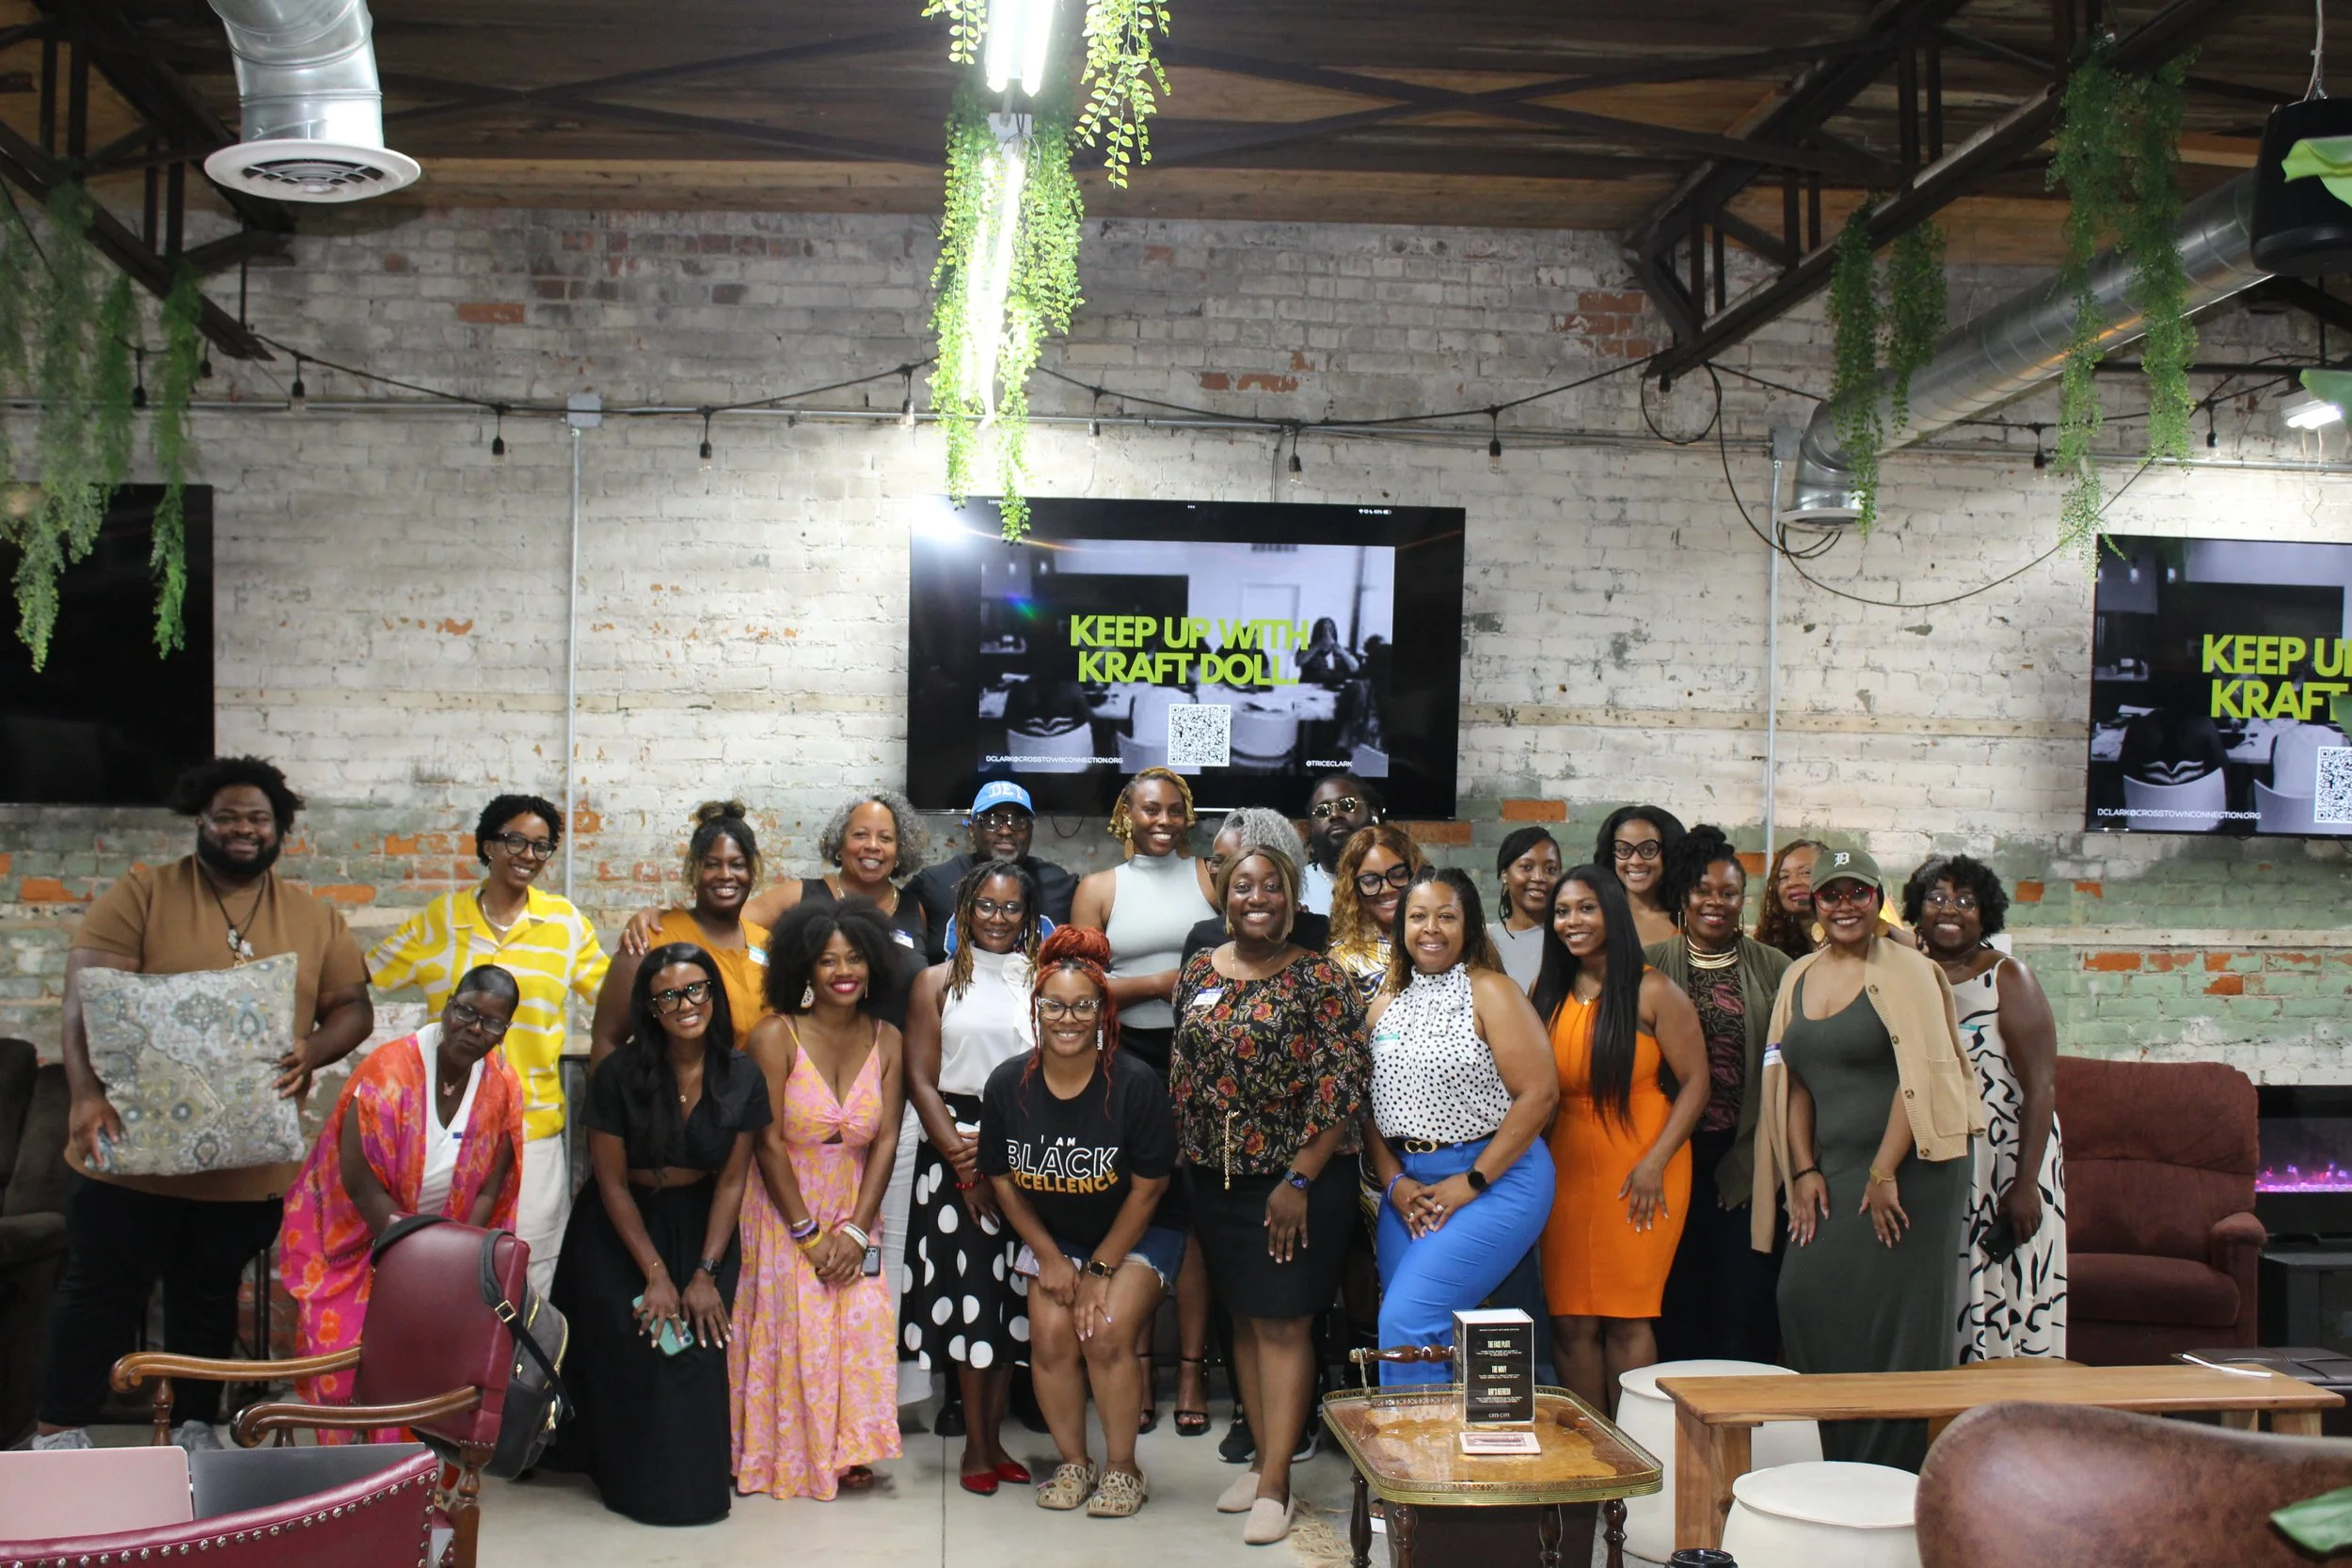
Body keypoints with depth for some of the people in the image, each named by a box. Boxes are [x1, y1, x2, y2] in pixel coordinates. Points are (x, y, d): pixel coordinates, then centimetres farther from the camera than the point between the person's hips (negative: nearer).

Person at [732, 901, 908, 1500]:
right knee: (790, 1328, -9)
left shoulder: (886, 1041, 1)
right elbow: (769, 1143, -13)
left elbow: (886, 1141, -1)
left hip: (853, 1211, 3)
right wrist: (808, 1234, -13)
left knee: (863, 1321, -11)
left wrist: (855, 1230, -10)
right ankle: (788, 1457, 8)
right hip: (782, 1210, -3)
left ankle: (845, 1451, 3)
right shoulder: (776, 1036, -12)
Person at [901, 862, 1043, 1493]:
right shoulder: (937, 982, 7)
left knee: (1013, 1293, 3)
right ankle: (975, 1443, 6)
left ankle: (993, 1436, 14)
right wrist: (962, 1159, -9)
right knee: (968, 1290, -4)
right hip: (954, 1149, -1)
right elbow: (921, 1079, 1)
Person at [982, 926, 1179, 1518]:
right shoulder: (1007, 1085, -12)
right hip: (1052, 1236, 3)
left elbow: (1147, 1188, -14)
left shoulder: (1136, 1085, -21)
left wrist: (1101, 1270, -12)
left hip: (1134, 1237, -3)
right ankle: (1073, 1463, 8)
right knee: (1050, 1336, -15)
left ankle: (1122, 1469, 0)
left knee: (1106, 1332, -21)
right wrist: (1049, 1256, -4)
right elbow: (1003, 1179, 0)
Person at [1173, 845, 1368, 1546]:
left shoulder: (1318, 978, -9)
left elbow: (1343, 1084, -13)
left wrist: (1299, 1179, -16)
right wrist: (1188, 1162, 8)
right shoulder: (1197, 975, 6)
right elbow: (1182, 1075, 13)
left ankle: (1275, 1485, 1)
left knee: (1282, 1325, -3)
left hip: (1297, 1180, -5)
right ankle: (1261, 1460, 22)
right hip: (1216, 1180, 5)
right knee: (1245, 1319, 12)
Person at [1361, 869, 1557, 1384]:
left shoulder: (1490, 992, -5)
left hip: (1494, 1180, -6)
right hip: (1408, 1184, 6)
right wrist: (1393, 1181, -3)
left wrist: (1473, 1183, -13)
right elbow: (1369, 1104, 13)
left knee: (1408, 1322, -16)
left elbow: (1539, 1093, -12)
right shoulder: (1386, 1004, 13)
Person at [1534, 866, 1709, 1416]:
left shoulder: (1653, 993, -6)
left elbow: (1695, 1083, -7)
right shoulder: (1550, 993, 10)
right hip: (1568, 1166, 5)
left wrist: (1655, 1163, -14)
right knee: (1571, 1320, 3)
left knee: (1626, 1318, -4)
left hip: (1640, 1171, -4)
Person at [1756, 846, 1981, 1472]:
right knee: (1806, 1299, -1)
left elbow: (1921, 1074, -13)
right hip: (1831, 1171, 6)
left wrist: (1885, 1173, -16)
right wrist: (1804, 1170, 4)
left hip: (1907, 1165, -6)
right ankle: (1832, 1470, 10)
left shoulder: (1905, 970, -5)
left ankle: (1894, 1476, 6)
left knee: (1895, 1315, -4)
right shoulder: (1798, 977, 14)